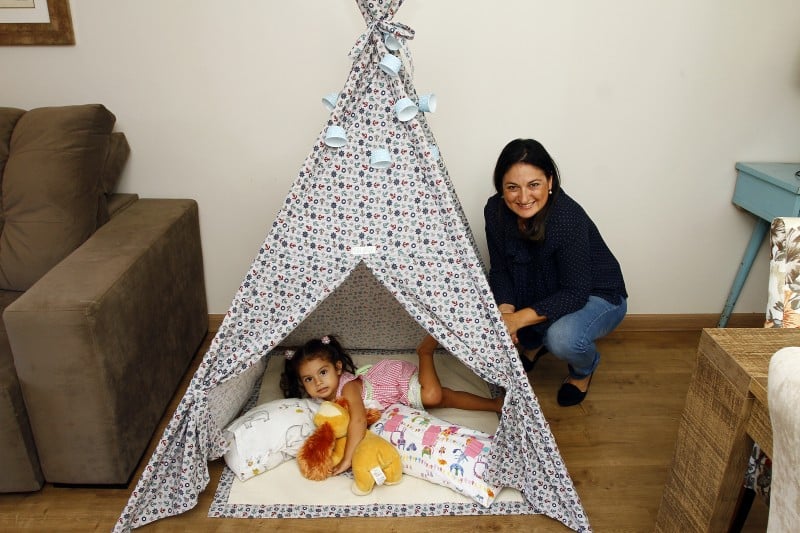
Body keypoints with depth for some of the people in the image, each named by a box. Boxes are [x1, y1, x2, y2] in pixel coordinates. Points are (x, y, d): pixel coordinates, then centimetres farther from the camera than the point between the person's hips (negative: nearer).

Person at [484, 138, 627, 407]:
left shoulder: (569, 217, -34)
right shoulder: (495, 211, -18)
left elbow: (576, 293, -30)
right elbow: (500, 270, -9)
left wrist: (518, 319, -38)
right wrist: (504, 312, -28)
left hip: (597, 296, -4)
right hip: (542, 292, 5)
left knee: (563, 337, -35)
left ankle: (584, 369, 5)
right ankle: (533, 344, 15)